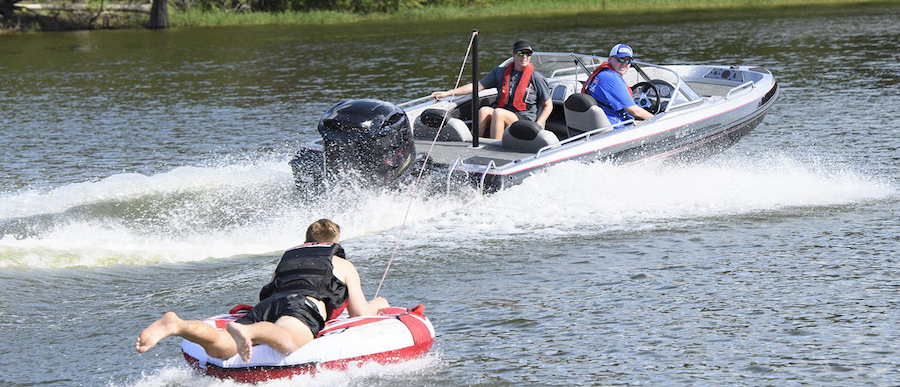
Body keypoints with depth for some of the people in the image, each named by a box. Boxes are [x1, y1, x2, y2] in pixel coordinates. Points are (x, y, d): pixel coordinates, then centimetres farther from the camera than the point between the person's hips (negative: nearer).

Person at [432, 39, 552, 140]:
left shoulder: (537, 78, 3)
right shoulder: (500, 72, 13)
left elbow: (548, 105, 7)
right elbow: (478, 86, 13)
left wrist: (537, 126, -11)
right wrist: (447, 93, 6)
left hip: (525, 119, -4)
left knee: (498, 113, -33)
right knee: (484, 111, -28)